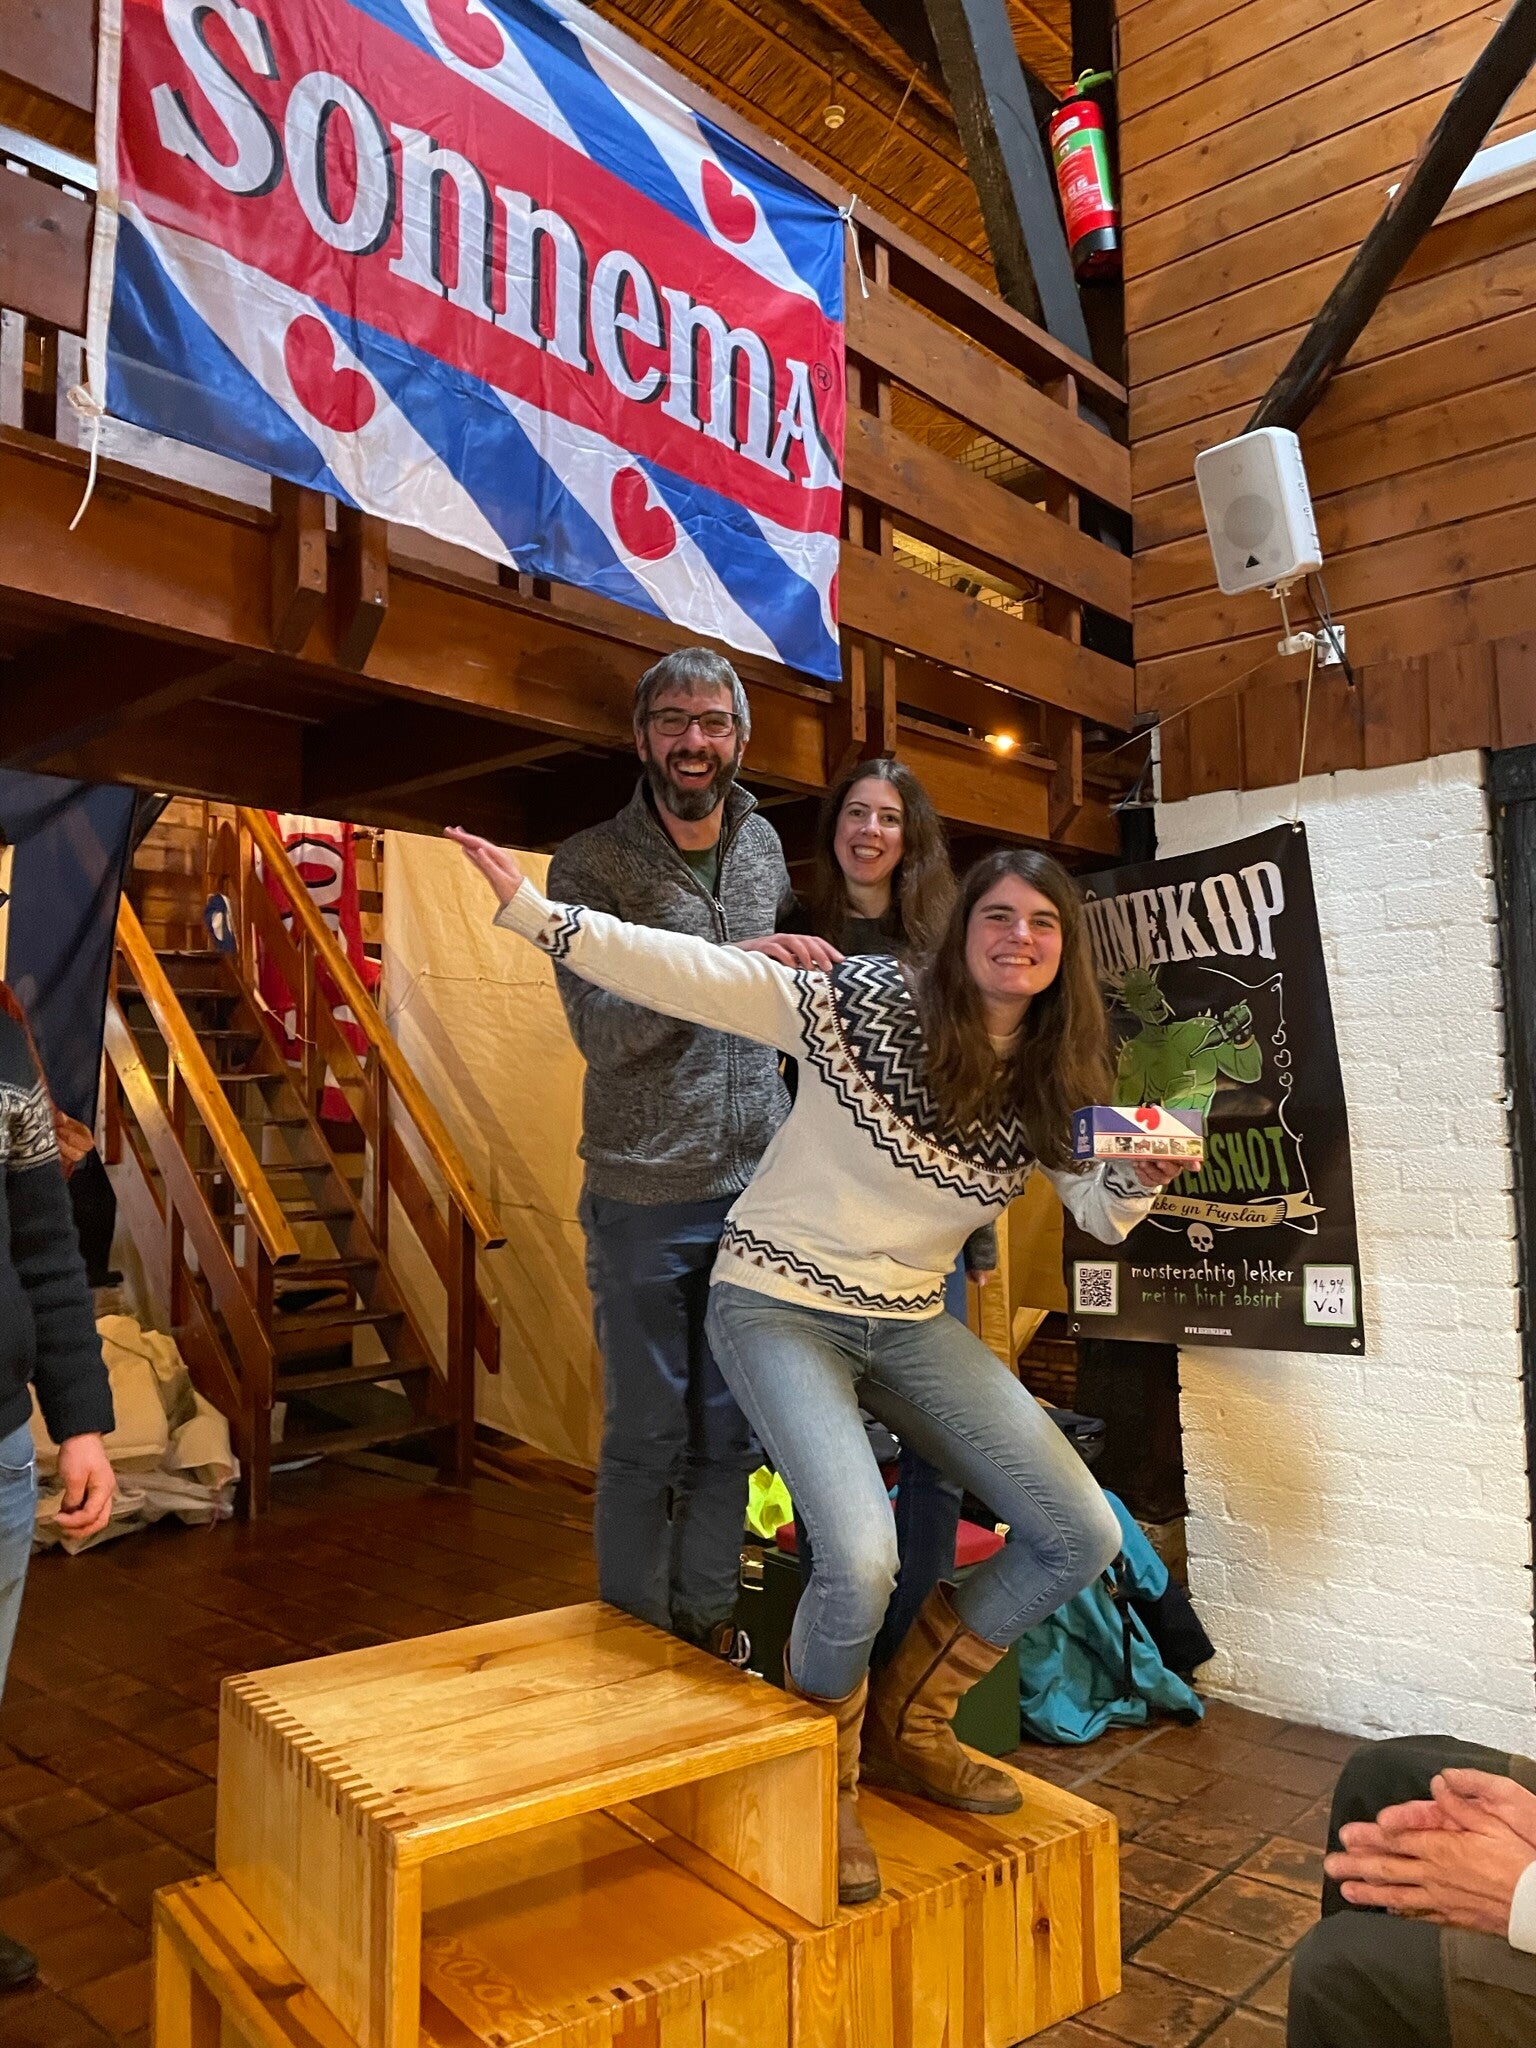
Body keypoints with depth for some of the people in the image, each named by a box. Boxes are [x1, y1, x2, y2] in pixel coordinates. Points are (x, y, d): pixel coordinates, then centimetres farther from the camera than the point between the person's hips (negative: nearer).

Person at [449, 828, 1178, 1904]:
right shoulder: (868, 1000, -17)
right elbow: (693, 973, -22)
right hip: (780, 1303, -6)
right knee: (863, 1562, -25)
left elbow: (1100, 1208, 7)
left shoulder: (1052, 1082, -1)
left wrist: (1139, 1177, -17)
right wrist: (534, 908, -29)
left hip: (910, 1321, 6)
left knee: (1084, 1538, 2)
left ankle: (906, 1722, 24)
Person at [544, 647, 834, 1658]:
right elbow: (602, 1028, -17)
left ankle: (708, 1627, 30)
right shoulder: (590, 864, -7)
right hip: (647, 1195, -4)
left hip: (756, 1187, 5)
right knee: (648, 1435, 6)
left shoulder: (764, 844, 8)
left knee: (730, 1430, 14)